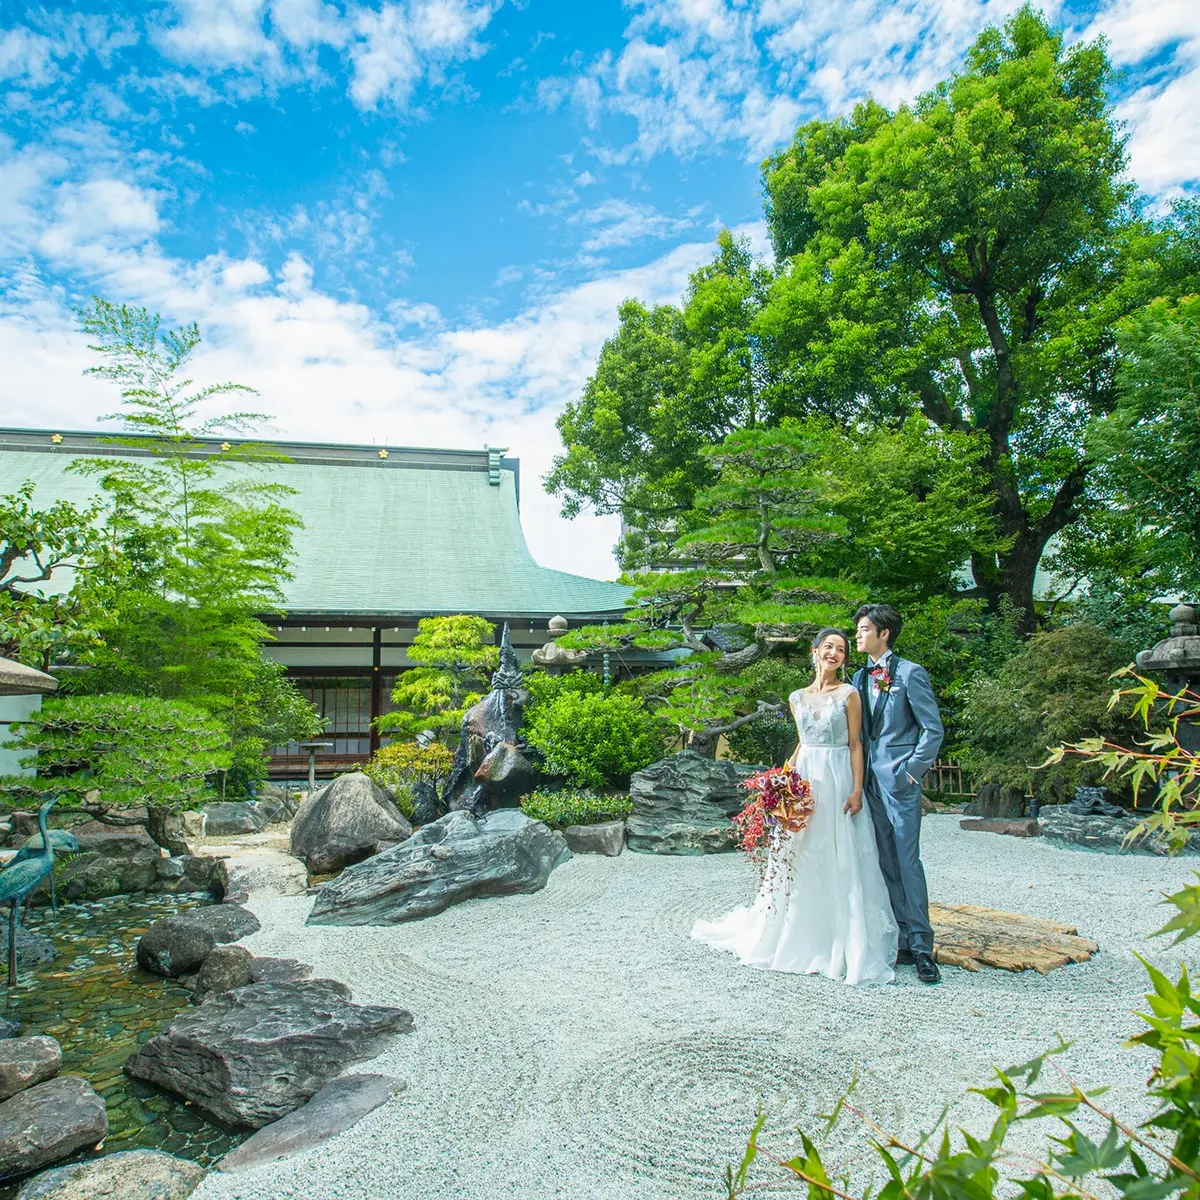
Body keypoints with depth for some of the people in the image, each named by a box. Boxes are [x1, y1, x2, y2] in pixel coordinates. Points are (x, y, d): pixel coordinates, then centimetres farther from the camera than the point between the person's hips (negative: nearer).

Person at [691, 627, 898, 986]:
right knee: (797, 858, 7)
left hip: (838, 782, -4)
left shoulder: (848, 694, -2)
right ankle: (799, 939, 22)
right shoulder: (797, 697, 10)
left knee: (840, 862, -2)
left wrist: (857, 790, -12)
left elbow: (856, 744, -4)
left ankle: (846, 943, 10)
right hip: (804, 780, 4)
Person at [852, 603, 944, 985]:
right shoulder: (860, 677, 13)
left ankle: (922, 947, 4)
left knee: (908, 861, -6)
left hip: (900, 780, -7)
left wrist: (912, 771, -10)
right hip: (871, 779, 7)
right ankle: (906, 942, 19)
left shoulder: (910, 674, -7)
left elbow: (933, 729, -7)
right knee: (887, 864, 9)